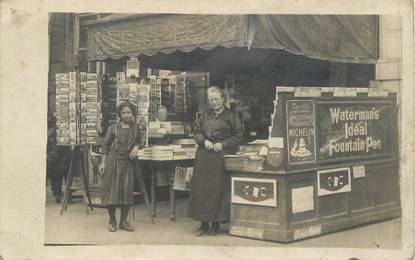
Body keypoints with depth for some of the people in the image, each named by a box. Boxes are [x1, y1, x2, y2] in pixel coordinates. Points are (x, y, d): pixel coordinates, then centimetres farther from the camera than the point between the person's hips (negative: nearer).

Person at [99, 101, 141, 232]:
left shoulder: (135, 128, 8)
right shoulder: (113, 128, 1)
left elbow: (138, 142, 21)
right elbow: (105, 145, 2)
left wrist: (136, 147, -3)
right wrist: (103, 162, -5)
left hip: (128, 163, 2)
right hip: (112, 161, -2)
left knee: (127, 191, 2)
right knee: (111, 189, -1)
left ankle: (123, 221, 12)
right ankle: (112, 220, 10)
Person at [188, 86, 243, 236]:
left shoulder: (231, 116, 3)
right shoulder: (205, 115, 15)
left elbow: (238, 135, 0)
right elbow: (196, 131, 14)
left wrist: (223, 144, -11)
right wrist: (204, 141, -5)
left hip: (222, 156, -4)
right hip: (204, 157, 4)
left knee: (218, 189, -4)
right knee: (201, 189, 1)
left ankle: (215, 223, 5)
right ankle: (204, 223, 8)